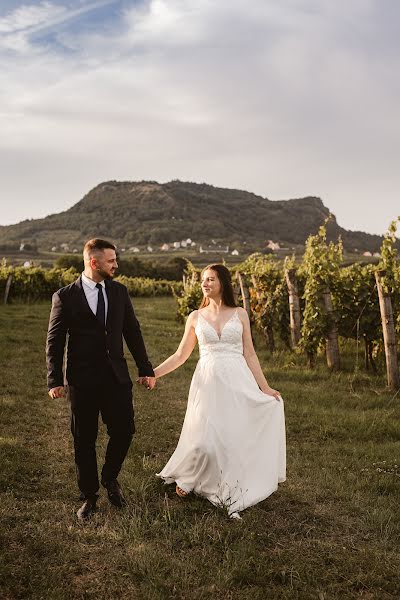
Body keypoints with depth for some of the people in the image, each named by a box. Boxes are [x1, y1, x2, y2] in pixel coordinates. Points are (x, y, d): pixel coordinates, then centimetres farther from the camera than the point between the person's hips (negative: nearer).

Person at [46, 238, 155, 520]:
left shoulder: (119, 291, 5)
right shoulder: (65, 297, -6)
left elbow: (132, 331, 9)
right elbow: (55, 342, -3)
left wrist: (146, 369, 7)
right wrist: (55, 380, -7)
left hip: (117, 376, 3)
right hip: (82, 380, -3)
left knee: (124, 430, 2)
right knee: (84, 440, 8)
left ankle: (110, 477, 31)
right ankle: (89, 496, 26)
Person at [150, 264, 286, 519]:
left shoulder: (240, 314, 5)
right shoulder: (195, 317, 7)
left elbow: (250, 355, 6)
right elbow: (181, 355, 10)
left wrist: (265, 387, 0)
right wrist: (152, 373, 2)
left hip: (237, 383, 0)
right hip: (208, 382, 0)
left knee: (236, 438, 1)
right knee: (205, 439, -4)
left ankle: (233, 496, 20)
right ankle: (186, 479, 26)